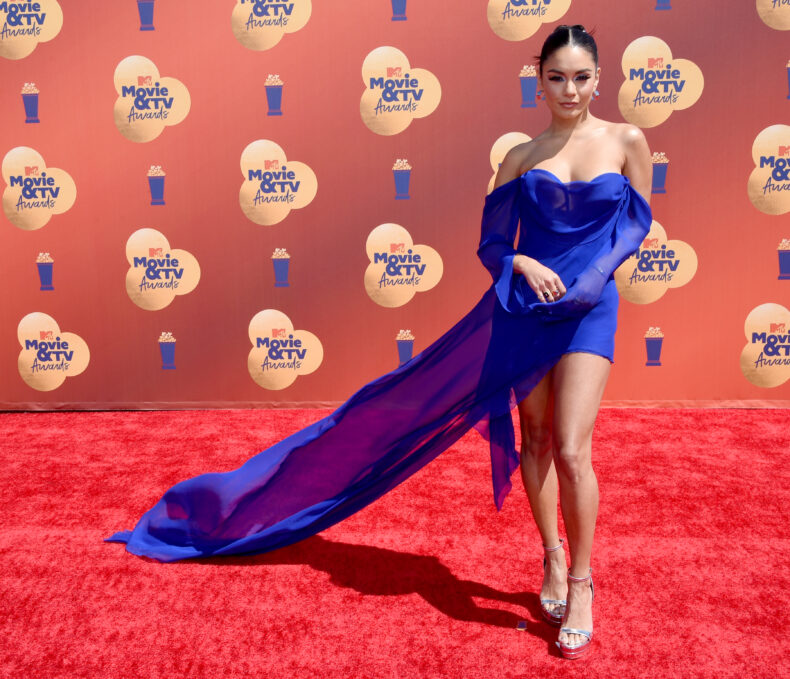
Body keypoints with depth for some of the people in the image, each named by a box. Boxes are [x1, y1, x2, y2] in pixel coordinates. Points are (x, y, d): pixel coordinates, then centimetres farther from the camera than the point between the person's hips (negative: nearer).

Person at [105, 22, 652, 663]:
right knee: (535, 439, 9)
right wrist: (524, 264, -15)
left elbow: (637, 224, 5)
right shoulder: (521, 156, 6)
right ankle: (553, 560, 28)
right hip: (523, 307, 2)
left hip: (588, 309, -2)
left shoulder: (626, 141, 4)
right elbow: (492, 243, 7)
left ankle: (581, 588, 6)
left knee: (571, 450, -11)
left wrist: (586, 280, -10)